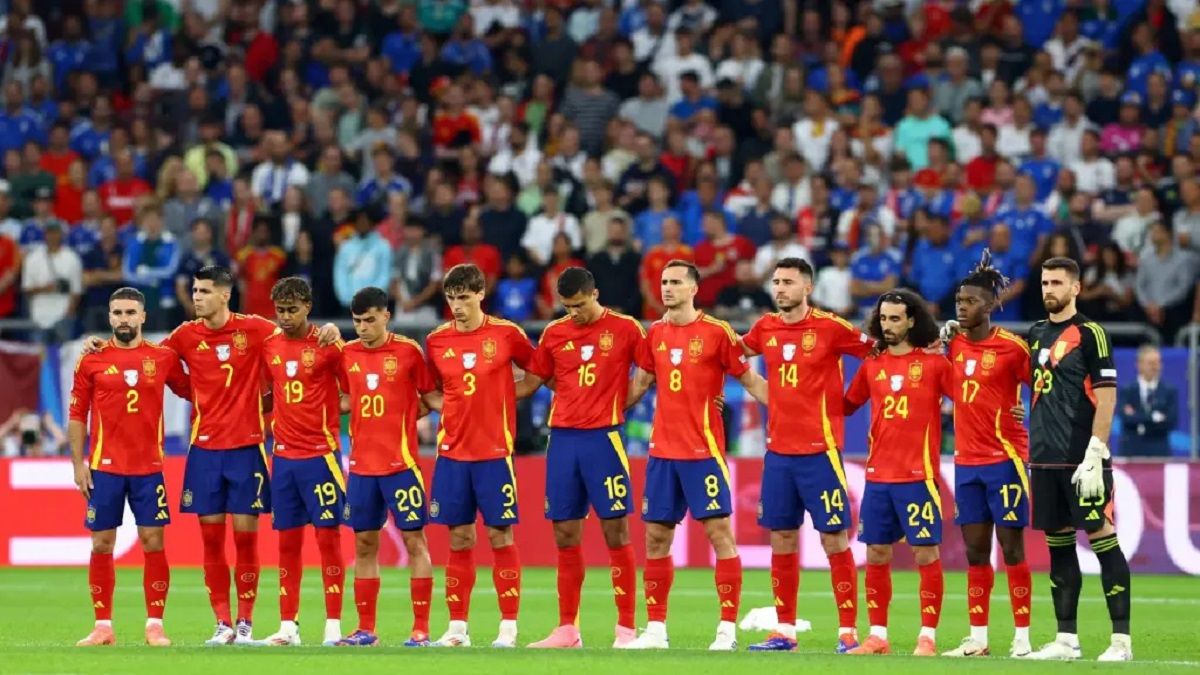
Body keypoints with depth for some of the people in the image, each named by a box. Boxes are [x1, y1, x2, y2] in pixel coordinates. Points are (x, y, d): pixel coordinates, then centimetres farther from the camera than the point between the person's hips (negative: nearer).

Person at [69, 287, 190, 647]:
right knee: (102, 545, 2)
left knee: (153, 543, -2)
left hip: (148, 468, 0)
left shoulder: (163, 358, 4)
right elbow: (77, 415, 4)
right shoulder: (92, 360, 2)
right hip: (104, 468, 0)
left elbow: (190, 392, 16)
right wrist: (78, 463, -1)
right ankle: (103, 627, 8)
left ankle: (155, 626, 4)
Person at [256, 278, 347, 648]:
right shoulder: (269, 346, 7)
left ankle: (333, 626, -1)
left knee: (328, 535, -4)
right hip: (283, 454, 5)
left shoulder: (327, 344, -7)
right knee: (287, 540, 6)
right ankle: (287, 627, 9)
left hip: (321, 454, -5)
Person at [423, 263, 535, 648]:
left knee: (500, 536, -2)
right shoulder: (436, 341, 5)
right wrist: (459, 406, 5)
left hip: (494, 451, -3)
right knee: (459, 539, 4)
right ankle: (457, 627, 8)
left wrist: (505, 399, 0)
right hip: (452, 452, 3)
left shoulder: (506, 334, -3)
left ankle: (509, 627, 2)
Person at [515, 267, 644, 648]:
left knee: (615, 531, -5)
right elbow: (530, 383, 14)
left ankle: (626, 629, -1)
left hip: (603, 438, -4)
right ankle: (567, 630, 11)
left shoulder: (625, 329, -1)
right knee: (565, 536, 5)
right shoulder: (553, 334, 10)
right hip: (562, 438, 4)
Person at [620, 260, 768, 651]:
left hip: (703, 450, -6)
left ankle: (727, 630, -5)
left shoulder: (716, 333, -6)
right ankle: (655, 630, 14)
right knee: (655, 537, 7)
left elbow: (750, 381, -2)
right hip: (662, 450, 6)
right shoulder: (655, 334, 9)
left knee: (719, 531, -7)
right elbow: (640, 385, 20)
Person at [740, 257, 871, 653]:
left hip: (819, 451, -5)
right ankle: (785, 631, 15)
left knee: (834, 539, -4)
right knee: (781, 540, 8)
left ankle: (848, 631, -1)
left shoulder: (830, 328, -8)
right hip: (778, 451, 5)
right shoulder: (765, 329, 7)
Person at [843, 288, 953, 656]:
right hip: (877, 475, 5)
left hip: (918, 475, -5)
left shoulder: (933, 362, -3)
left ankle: (928, 637, 2)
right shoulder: (872, 365, 10)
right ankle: (877, 637, 14)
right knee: (876, 555, 7)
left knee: (926, 554, -3)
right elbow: (845, 405, 17)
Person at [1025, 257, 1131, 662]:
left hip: (1081, 458, -7)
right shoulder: (1037, 334, 14)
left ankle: (1122, 639, -6)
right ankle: (1066, 640, 13)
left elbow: (1106, 396, -11)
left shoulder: (1089, 334, -6)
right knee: (1058, 544, 8)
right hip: (1046, 458, 7)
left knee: (1101, 537, -7)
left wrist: (1094, 453, -17)